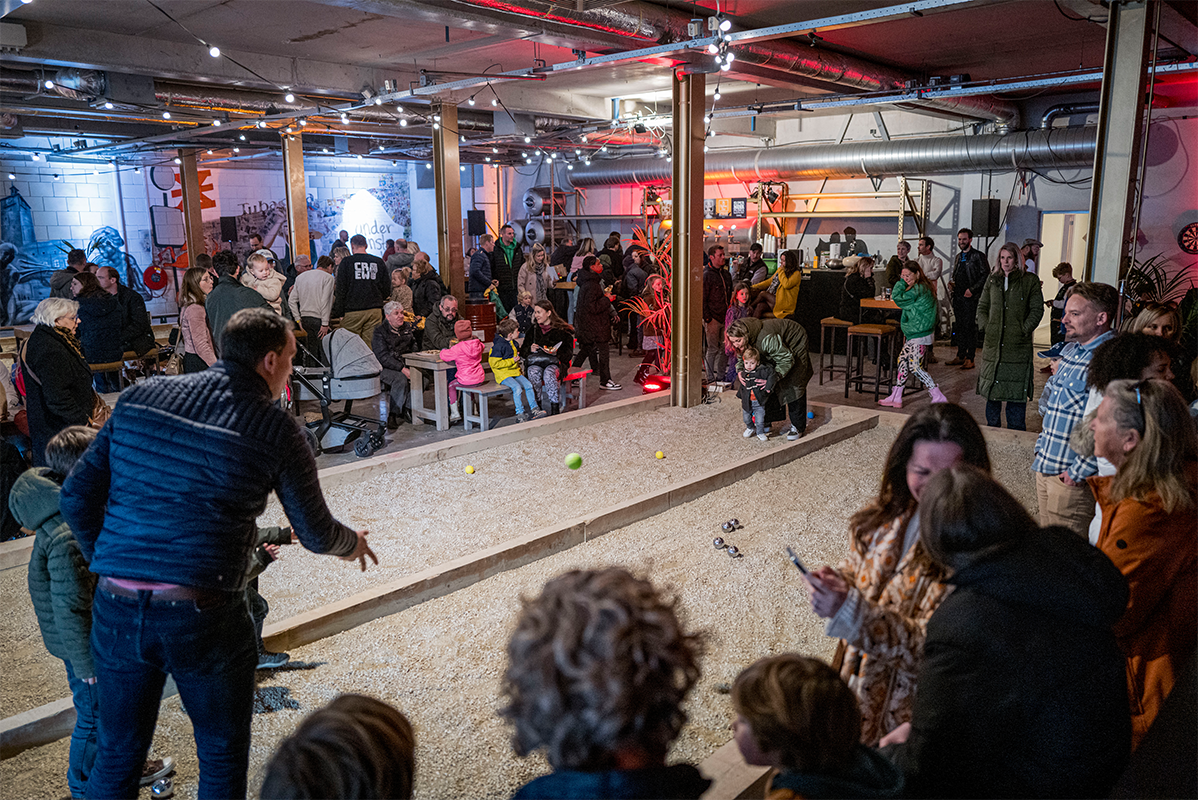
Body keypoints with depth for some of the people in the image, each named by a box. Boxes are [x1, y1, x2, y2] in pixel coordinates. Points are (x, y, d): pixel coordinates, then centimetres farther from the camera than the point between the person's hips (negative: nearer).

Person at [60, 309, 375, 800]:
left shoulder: (140, 397, 4)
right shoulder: (276, 429, -7)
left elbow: (78, 497, 6)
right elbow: (315, 534, 2)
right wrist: (353, 544, 24)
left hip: (115, 608, 5)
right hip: (203, 614, -4)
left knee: (118, 756, 24)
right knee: (223, 757, 19)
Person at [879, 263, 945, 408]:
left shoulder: (918, 289, -19)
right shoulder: (922, 287, 12)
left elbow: (898, 299, -20)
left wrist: (901, 282, -11)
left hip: (920, 336, -11)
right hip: (916, 334, 11)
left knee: (916, 367, -8)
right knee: (902, 359, 12)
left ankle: (939, 397, -1)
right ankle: (896, 398, 18)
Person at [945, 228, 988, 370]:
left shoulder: (978, 256, -5)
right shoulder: (959, 256, 17)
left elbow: (986, 275, -9)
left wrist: (972, 289, -15)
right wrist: (951, 282, 5)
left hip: (970, 298, -7)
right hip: (958, 297, 7)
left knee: (970, 327, -6)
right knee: (959, 327, 10)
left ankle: (970, 359, -3)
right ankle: (960, 356, 18)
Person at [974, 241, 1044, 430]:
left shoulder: (1030, 280, 1)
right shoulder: (993, 279, 12)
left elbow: (1037, 310, 1)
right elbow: (982, 306, 17)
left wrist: (1023, 330, -8)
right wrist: (985, 327, 4)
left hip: (1018, 345, -3)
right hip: (993, 343, 4)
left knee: (1016, 390, -1)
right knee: (992, 386, 9)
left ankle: (1016, 433, 8)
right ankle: (992, 427, 22)